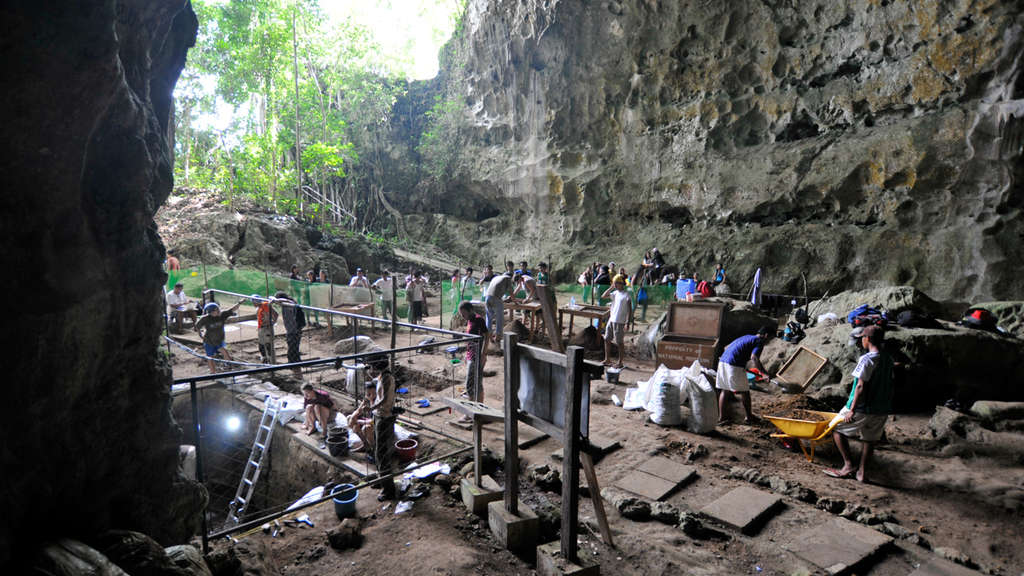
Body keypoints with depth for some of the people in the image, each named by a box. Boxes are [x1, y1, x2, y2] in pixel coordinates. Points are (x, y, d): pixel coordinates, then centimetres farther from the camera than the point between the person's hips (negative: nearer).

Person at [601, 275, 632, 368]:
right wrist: (611, 288, 4)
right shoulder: (615, 293, 10)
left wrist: (627, 324, -18)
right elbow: (603, 297, 10)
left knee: (619, 342, 0)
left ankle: (620, 362, 11)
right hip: (611, 320, 7)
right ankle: (607, 360, 22)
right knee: (607, 339, 10)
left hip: (620, 322, -7)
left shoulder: (626, 295, -11)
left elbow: (630, 310, -13)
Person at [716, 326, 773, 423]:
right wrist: (765, 372, -10)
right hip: (735, 365, -8)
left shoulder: (747, 337, 26)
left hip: (722, 361, 8)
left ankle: (721, 416, 17)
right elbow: (754, 358, -18)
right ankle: (749, 417, 20)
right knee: (744, 391, 7)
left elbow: (727, 347, 32)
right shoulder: (759, 341, 1)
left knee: (725, 390, 15)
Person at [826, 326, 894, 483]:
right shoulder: (888, 359, 6)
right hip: (882, 410, 7)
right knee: (869, 438, 17)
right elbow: (889, 384, 12)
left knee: (837, 428, 9)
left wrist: (852, 410, -17)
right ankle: (862, 472, 20)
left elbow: (861, 387, -21)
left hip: (864, 408, -7)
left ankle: (848, 466, 5)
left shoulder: (867, 359, -18)